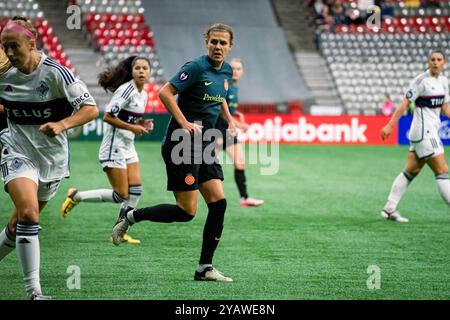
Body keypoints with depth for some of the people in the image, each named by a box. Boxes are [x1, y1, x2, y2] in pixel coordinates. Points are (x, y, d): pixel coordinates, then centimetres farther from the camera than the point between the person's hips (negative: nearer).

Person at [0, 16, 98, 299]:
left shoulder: (55, 73, -15)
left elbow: (91, 109, -17)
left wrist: (61, 124, -31)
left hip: (52, 156, 0)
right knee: (28, 215, -21)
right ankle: (33, 291, -20)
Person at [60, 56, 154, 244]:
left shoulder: (143, 95, 11)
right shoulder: (126, 90, -16)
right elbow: (108, 117, -21)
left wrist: (142, 125, 2)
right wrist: (133, 127, -18)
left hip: (128, 146, 9)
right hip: (114, 147, -9)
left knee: (136, 190, 0)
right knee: (121, 196, -9)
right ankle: (76, 196, 5)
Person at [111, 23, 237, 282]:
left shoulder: (227, 71, 12)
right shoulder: (196, 67, -14)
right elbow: (165, 92, -18)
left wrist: (229, 119, 16)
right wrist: (184, 124, -22)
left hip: (205, 147, 8)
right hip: (182, 145, -8)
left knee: (219, 203, -1)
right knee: (186, 211, -9)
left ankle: (205, 268, 5)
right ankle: (131, 216, 12)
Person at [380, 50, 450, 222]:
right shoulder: (422, 80, -12)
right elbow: (404, 103, -12)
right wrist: (390, 126, -15)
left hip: (432, 130, 8)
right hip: (423, 131, -8)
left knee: (412, 170, 10)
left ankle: (389, 209, 14)